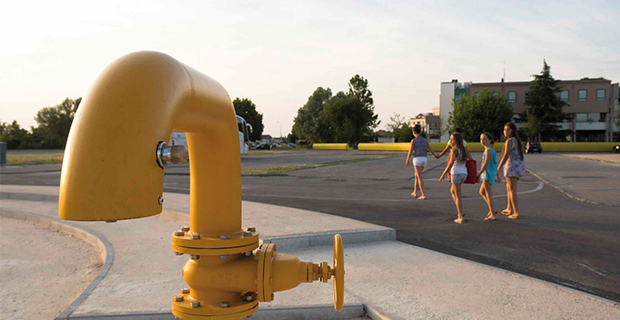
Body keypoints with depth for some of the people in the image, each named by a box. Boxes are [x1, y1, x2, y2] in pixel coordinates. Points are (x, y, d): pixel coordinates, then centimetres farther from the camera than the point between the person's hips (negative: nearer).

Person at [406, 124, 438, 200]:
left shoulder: (413, 140, -6)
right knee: (417, 176, 22)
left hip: (417, 159, -6)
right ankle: (415, 193, 27)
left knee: (420, 178, -5)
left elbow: (410, 152, -5)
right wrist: (435, 155, 39)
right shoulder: (425, 140, 11)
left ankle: (423, 195, -11)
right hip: (424, 160, 6)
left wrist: (407, 160, 11)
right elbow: (431, 150, 17)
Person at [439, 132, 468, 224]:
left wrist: (443, 175, -13)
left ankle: (461, 217, -2)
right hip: (464, 173, 8)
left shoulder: (454, 150, -10)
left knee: (458, 195, -2)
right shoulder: (464, 150, 12)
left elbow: (451, 164, -16)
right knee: (452, 191, 23)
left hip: (456, 173, -8)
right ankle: (460, 211, 15)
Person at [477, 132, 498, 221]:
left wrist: (478, 174, -20)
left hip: (488, 174, -10)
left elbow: (486, 164, -21)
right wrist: (496, 175, 25)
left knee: (488, 194, -5)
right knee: (482, 192, 18)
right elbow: (494, 163, 19)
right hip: (486, 174, 10)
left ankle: (492, 215, -1)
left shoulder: (488, 150, -16)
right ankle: (491, 209, 22)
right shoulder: (491, 150, 14)